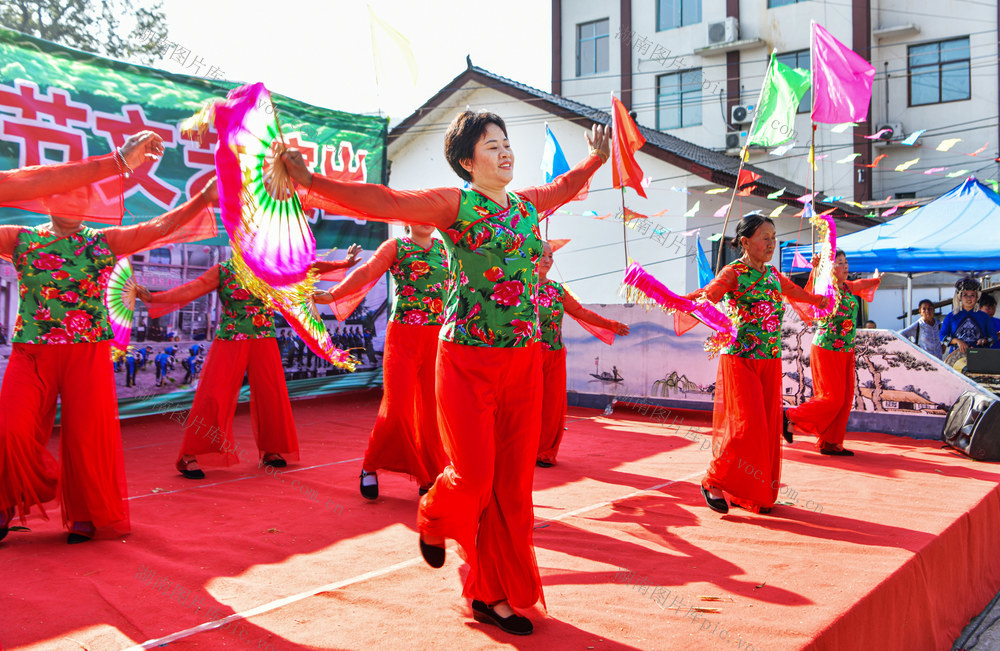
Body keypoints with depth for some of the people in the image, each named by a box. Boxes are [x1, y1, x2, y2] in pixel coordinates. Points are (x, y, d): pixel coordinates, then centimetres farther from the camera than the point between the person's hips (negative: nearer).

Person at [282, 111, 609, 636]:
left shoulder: (528, 205, 14)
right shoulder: (453, 204, -3)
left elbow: (563, 187, 36)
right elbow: (383, 201, -13)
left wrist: (597, 157, 44)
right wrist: (311, 182, -21)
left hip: (524, 360, 5)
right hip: (467, 360, -5)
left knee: (512, 485, 6)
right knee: (474, 477, -6)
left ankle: (496, 594, 20)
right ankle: (435, 521, 32)